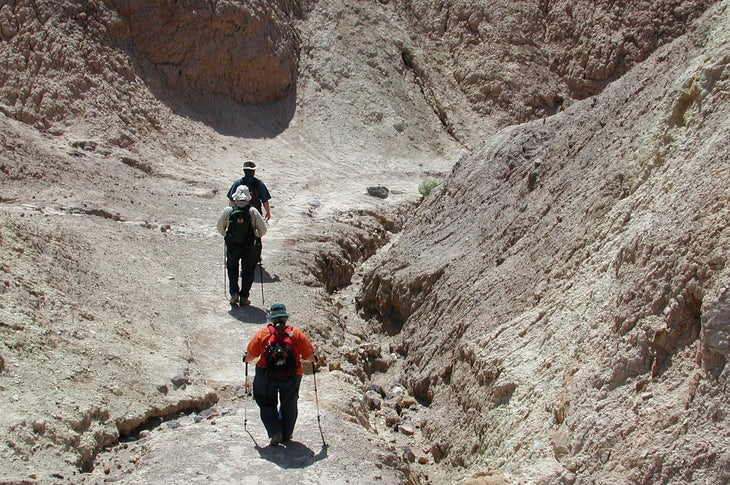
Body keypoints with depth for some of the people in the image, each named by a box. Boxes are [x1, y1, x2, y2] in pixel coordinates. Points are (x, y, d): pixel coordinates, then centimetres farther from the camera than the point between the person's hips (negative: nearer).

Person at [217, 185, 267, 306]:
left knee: (232, 269, 23)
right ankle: (244, 297, 13)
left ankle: (234, 293, 11)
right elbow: (263, 229, -9)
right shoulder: (253, 212, -13)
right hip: (250, 247, -1)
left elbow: (219, 226, 2)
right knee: (248, 271, 15)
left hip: (232, 246, 1)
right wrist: (256, 237, 11)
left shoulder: (228, 211, -10)